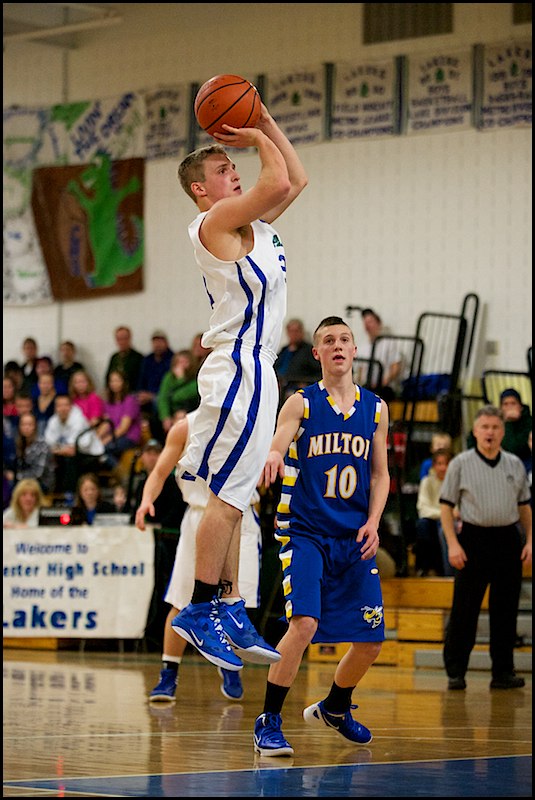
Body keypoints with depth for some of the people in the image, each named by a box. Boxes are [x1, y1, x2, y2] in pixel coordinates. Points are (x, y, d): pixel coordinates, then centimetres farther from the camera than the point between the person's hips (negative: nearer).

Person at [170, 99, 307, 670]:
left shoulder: (251, 221, 19)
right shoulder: (217, 220, -9)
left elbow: (296, 180, 27)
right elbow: (279, 181, -19)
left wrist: (265, 123, 19)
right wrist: (260, 141, -2)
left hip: (254, 371, 10)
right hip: (239, 370, -10)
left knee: (234, 499, 10)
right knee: (228, 495, -12)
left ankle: (229, 614, 13)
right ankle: (200, 609, -11)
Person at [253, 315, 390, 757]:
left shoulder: (375, 409, 9)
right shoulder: (301, 403, -2)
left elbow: (380, 474, 12)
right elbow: (275, 450, -16)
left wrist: (373, 523, -4)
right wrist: (272, 458, -41)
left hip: (355, 538, 5)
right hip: (305, 532, -4)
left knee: (371, 640, 6)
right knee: (304, 623, -24)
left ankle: (335, 707, 34)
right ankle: (269, 722, -12)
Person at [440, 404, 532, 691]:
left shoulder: (515, 464, 11)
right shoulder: (461, 464, 1)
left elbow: (524, 506, 17)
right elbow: (446, 506, 0)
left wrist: (529, 540, 6)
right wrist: (453, 544, -10)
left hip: (508, 540, 3)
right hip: (474, 538, -3)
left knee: (506, 609, 4)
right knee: (464, 610, -3)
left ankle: (503, 672, 10)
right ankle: (455, 671, 4)